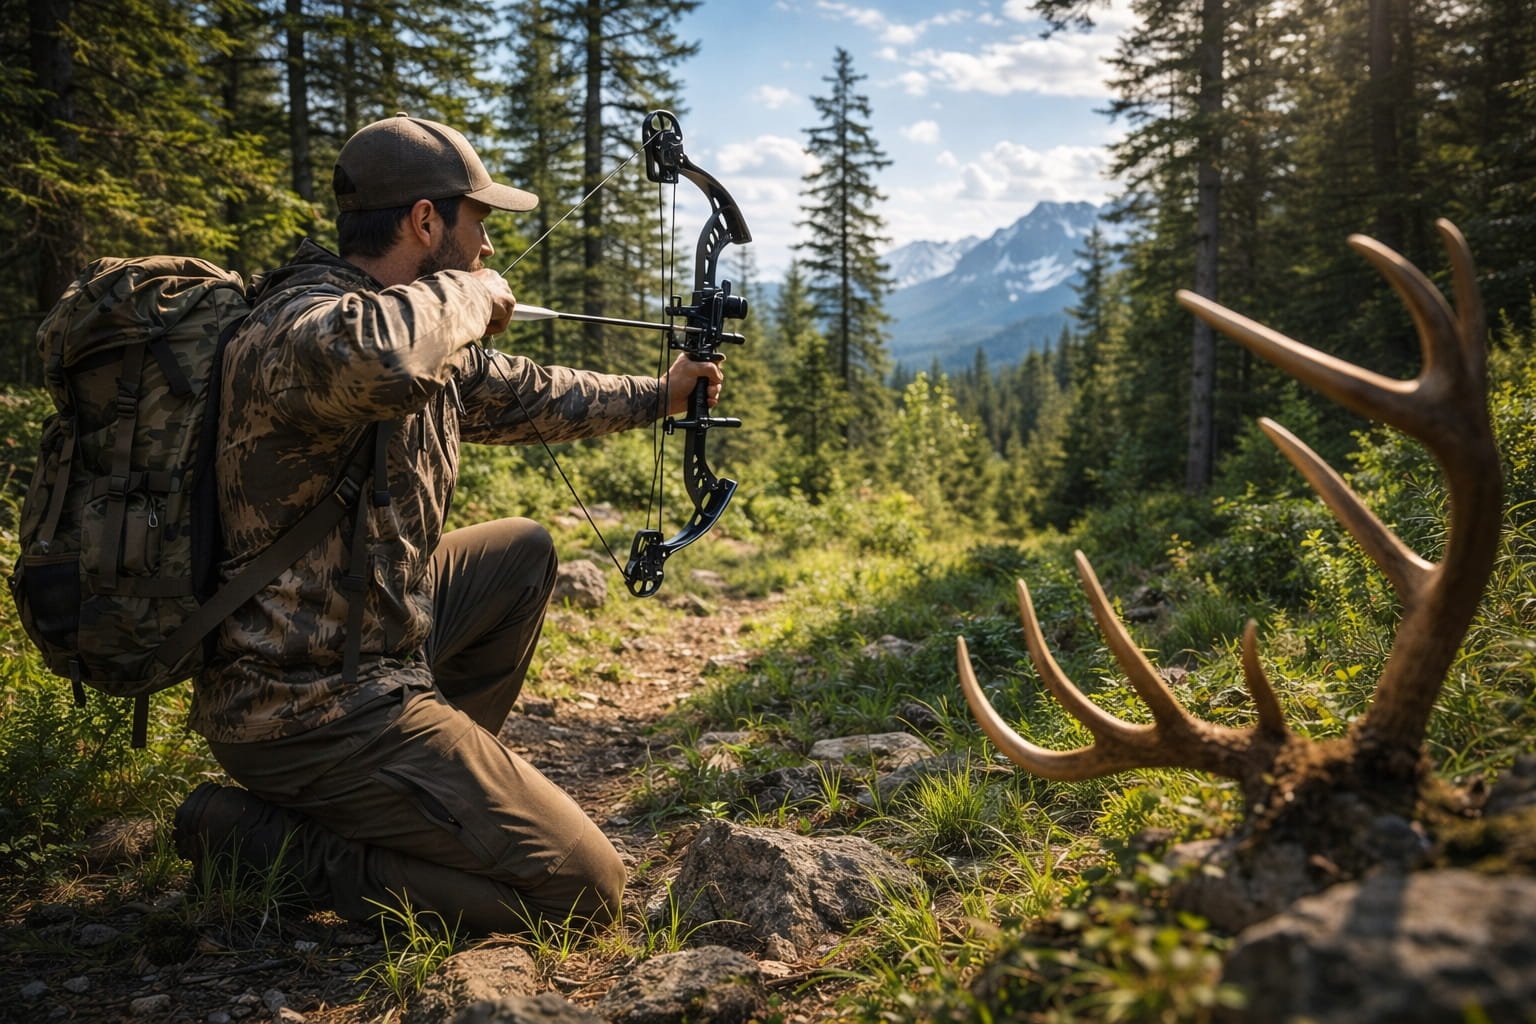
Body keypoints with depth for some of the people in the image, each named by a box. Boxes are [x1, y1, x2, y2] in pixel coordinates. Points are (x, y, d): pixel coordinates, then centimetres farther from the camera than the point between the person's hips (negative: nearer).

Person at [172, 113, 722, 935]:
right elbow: (374, 357, -47)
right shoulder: (301, 323, -22)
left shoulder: (416, 333, 7)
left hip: (351, 644, 10)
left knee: (523, 552, 27)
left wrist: (656, 396, 34)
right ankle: (270, 839, -2)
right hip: (310, 708, -10)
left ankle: (431, 779, 24)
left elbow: (519, 393, 23)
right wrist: (469, 294, -24)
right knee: (583, 889, -8)